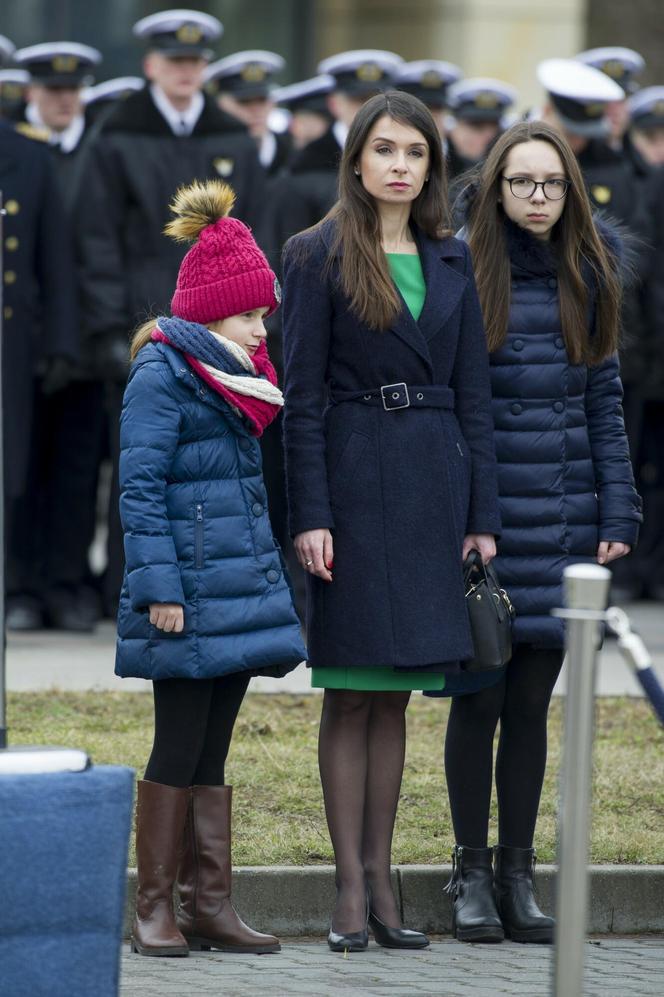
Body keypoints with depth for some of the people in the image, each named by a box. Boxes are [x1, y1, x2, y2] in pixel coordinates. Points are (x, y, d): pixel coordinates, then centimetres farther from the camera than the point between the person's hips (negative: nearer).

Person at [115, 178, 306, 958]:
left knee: (211, 755, 9)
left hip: (240, 592, 8)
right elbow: (140, 490, -14)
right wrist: (158, 587, -19)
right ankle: (155, 910, 3)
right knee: (178, 754, -3)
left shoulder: (234, 379, 16)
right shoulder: (161, 375, -9)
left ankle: (209, 905, 12)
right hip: (188, 599, -8)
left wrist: (267, 580, 20)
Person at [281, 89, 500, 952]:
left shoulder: (452, 262, 11)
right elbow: (301, 396, -5)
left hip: (434, 483, 4)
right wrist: (309, 515, -12)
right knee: (352, 694, -1)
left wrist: (483, 515, 5)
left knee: (395, 693, 8)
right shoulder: (320, 257, -1)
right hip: (355, 479, -4)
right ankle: (350, 889, 1)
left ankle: (380, 880, 12)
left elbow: (473, 394, 11)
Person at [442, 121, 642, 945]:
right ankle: (471, 874, 12)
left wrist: (618, 512, 6)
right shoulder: (461, 266, -3)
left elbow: (605, 398, 12)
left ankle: (518, 874, 14)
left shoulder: (588, 272, 8)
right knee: (479, 695, 1)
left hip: (564, 519, 3)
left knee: (532, 699, 7)